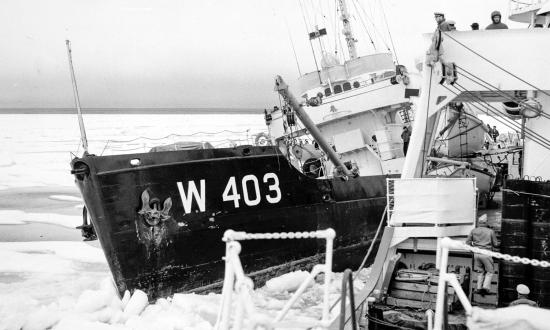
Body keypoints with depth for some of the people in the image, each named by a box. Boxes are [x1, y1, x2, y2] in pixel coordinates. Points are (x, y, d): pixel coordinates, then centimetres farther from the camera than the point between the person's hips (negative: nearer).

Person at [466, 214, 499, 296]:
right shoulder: (490, 231, 0)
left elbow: (468, 242, 6)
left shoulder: (473, 231, 5)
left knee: (480, 271, 15)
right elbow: (495, 244, 4)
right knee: (490, 271, 9)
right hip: (486, 253, -3)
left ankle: (479, 288, 5)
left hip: (476, 253, 3)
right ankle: (486, 287, -7)